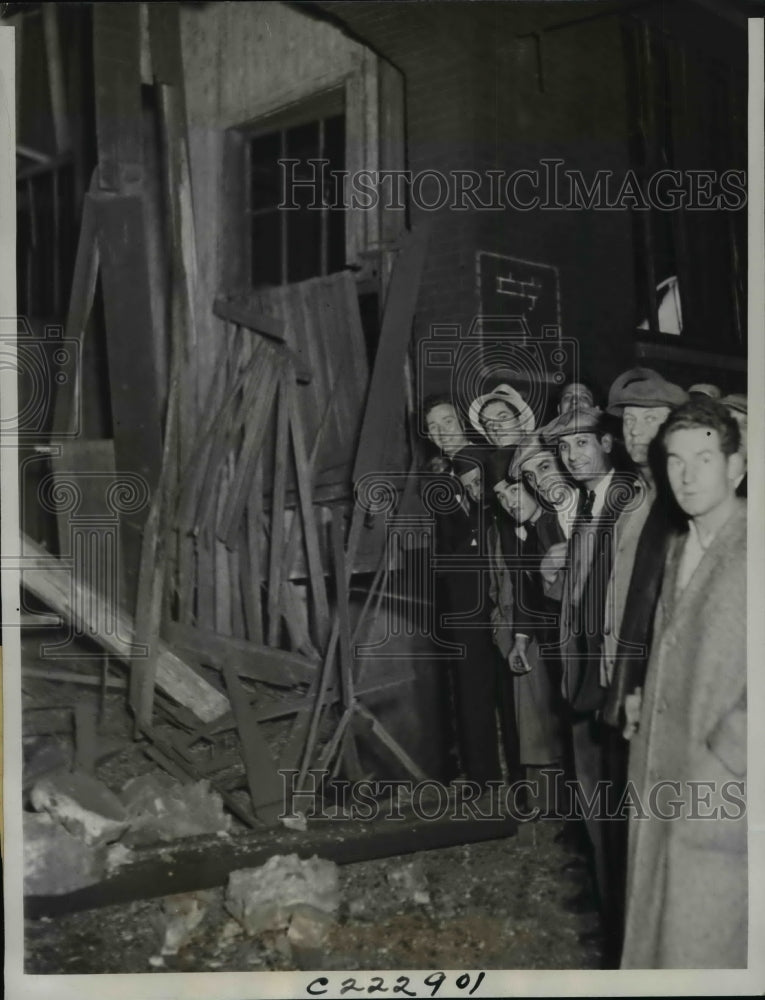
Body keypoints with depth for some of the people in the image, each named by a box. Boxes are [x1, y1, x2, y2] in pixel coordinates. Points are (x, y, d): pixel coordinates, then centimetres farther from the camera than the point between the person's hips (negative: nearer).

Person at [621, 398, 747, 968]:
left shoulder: (748, 548, -13)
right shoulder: (680, 548, 12)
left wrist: (722, 762, -14)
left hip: (719, 793, -7)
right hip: (662, 781, 7)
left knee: (703, 939, 3)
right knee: (655, 921, 15)